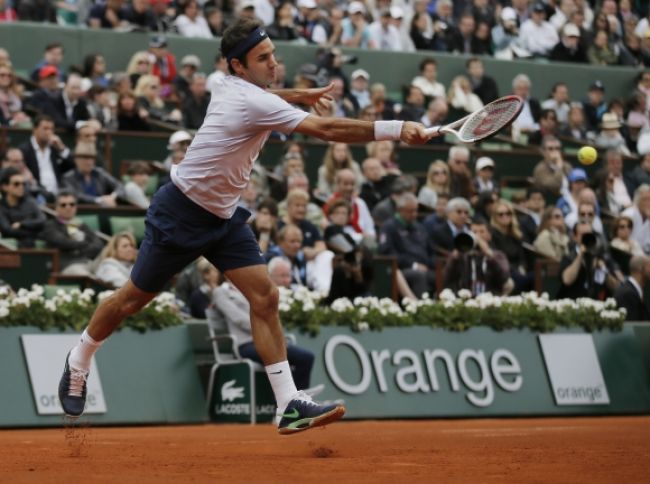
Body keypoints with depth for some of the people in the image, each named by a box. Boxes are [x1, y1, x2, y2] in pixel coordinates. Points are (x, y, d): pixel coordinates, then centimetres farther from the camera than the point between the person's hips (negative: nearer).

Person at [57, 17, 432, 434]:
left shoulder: (232, 86, 0)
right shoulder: (254, 103, -27)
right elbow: (328, 129, -35)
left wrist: (299, 95, 18)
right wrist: (396, 129, -39)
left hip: (224, 216, 9)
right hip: (181, 212, -9)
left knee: (265, 297, -6)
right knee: (134, 299, 7)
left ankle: (289, 405, -11)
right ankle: (78, 363, 33)